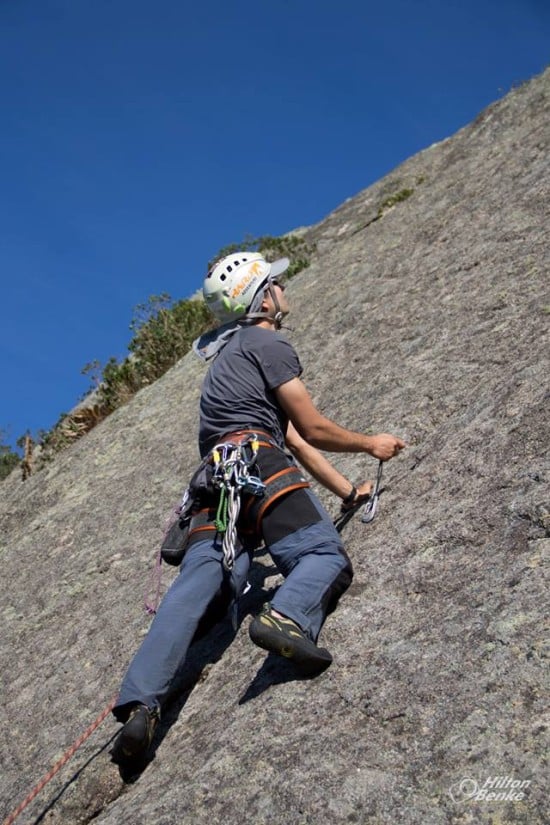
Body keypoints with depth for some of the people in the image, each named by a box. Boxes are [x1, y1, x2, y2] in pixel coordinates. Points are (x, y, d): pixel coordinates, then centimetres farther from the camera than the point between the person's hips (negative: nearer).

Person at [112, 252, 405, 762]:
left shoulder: (228, 356, 36)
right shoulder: (268, 344, 8)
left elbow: (295, 439, 34)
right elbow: (313, 428, 4)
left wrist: (348, 492, 33)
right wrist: (370, 444, 21)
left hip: (214, 481, 8)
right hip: (257, 463, -8)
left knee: (195, 588, -6)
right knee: (324, 555, -11)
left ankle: (140, 704, -18)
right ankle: (288, 619, -40)